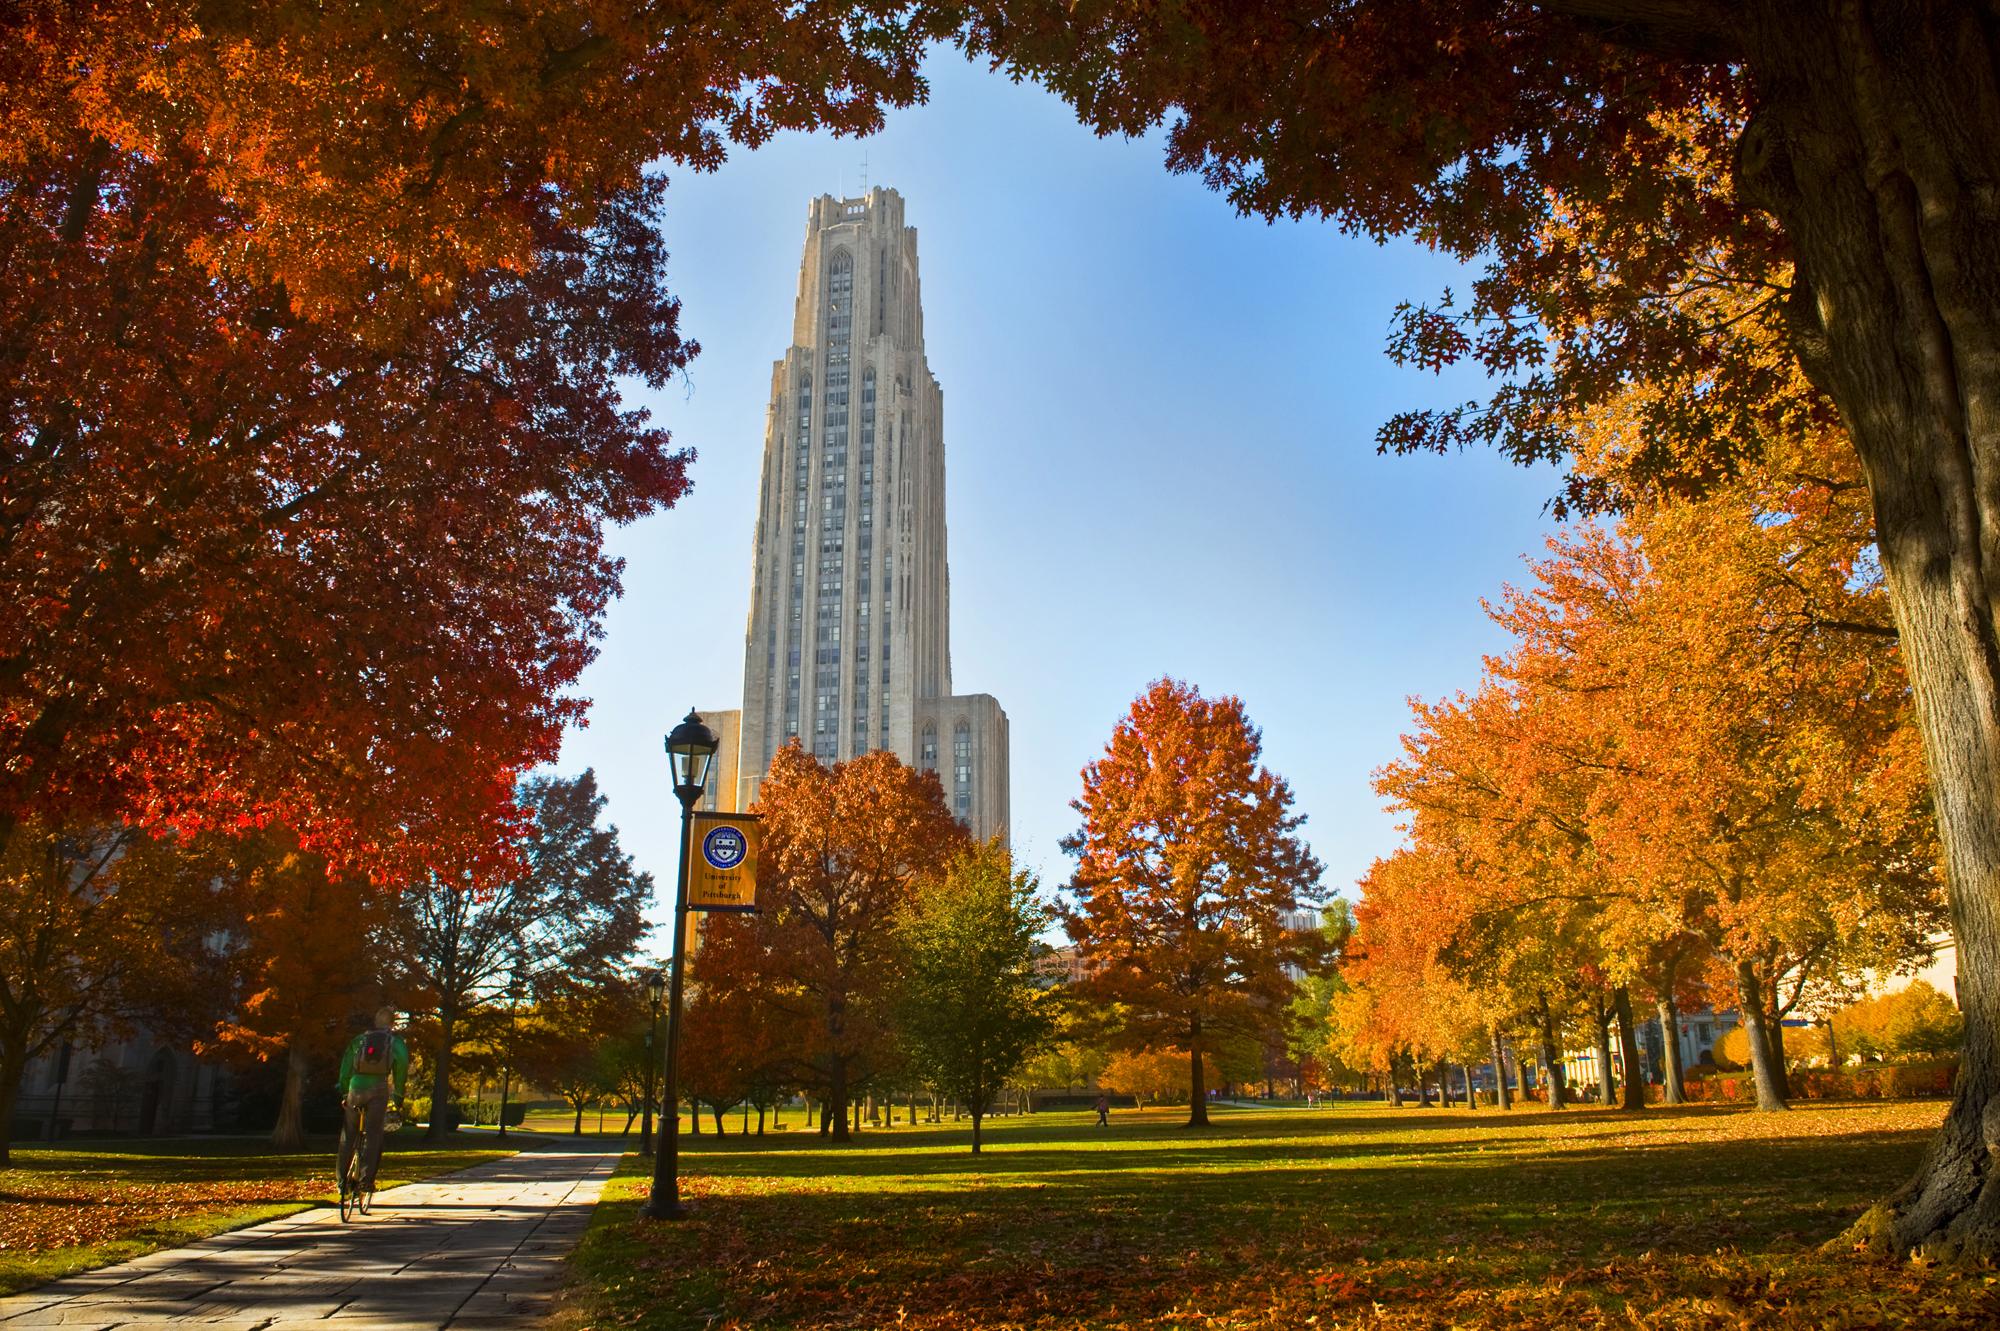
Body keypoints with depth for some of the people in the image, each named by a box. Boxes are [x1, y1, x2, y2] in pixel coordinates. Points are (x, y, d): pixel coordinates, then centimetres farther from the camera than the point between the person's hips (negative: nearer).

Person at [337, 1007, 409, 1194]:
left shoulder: (358, 1039, 17)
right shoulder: (395, 1040, 10)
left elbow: (345, 1068, 14)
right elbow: (402, 1062, 0)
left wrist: (344, 1093, 19)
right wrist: (399, 1092, 8)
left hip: (355, 1089, 2)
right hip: (378, 1090, -2)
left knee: (348, 1136, 14)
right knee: (373, 1135, 0)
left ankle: (342, 1179, 15)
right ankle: (367, 1179, -10)